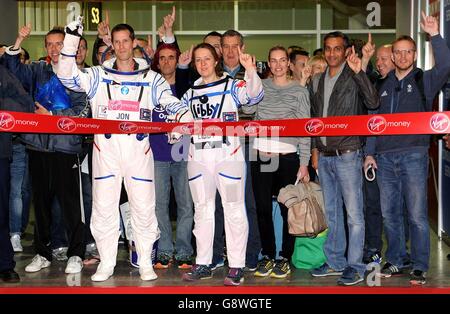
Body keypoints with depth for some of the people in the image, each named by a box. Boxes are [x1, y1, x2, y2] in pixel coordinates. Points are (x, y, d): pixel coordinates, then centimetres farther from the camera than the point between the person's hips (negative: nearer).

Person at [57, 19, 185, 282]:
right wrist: (72, 39, -11)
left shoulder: (151, 78, 10)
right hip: (106, 150, 0)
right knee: (103, 207, 2)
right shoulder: (98, 76, 9)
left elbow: (172, 103, 3)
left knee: (144, 207, 2)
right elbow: (67, 76, -2)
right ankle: (106, 264, 13)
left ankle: (145, 263, 14)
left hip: (139, 151, 0)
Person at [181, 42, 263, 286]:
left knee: (234, 210, -3)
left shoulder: (232, 86, 1)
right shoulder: (191, 93, 17)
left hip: (228, 154, -5)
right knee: (202, 211, 10)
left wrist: (251, 71, -33)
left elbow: (254, 95, -17)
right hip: (198, 156, 5)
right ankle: (203, 264, 18)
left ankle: (236, 266, 1)